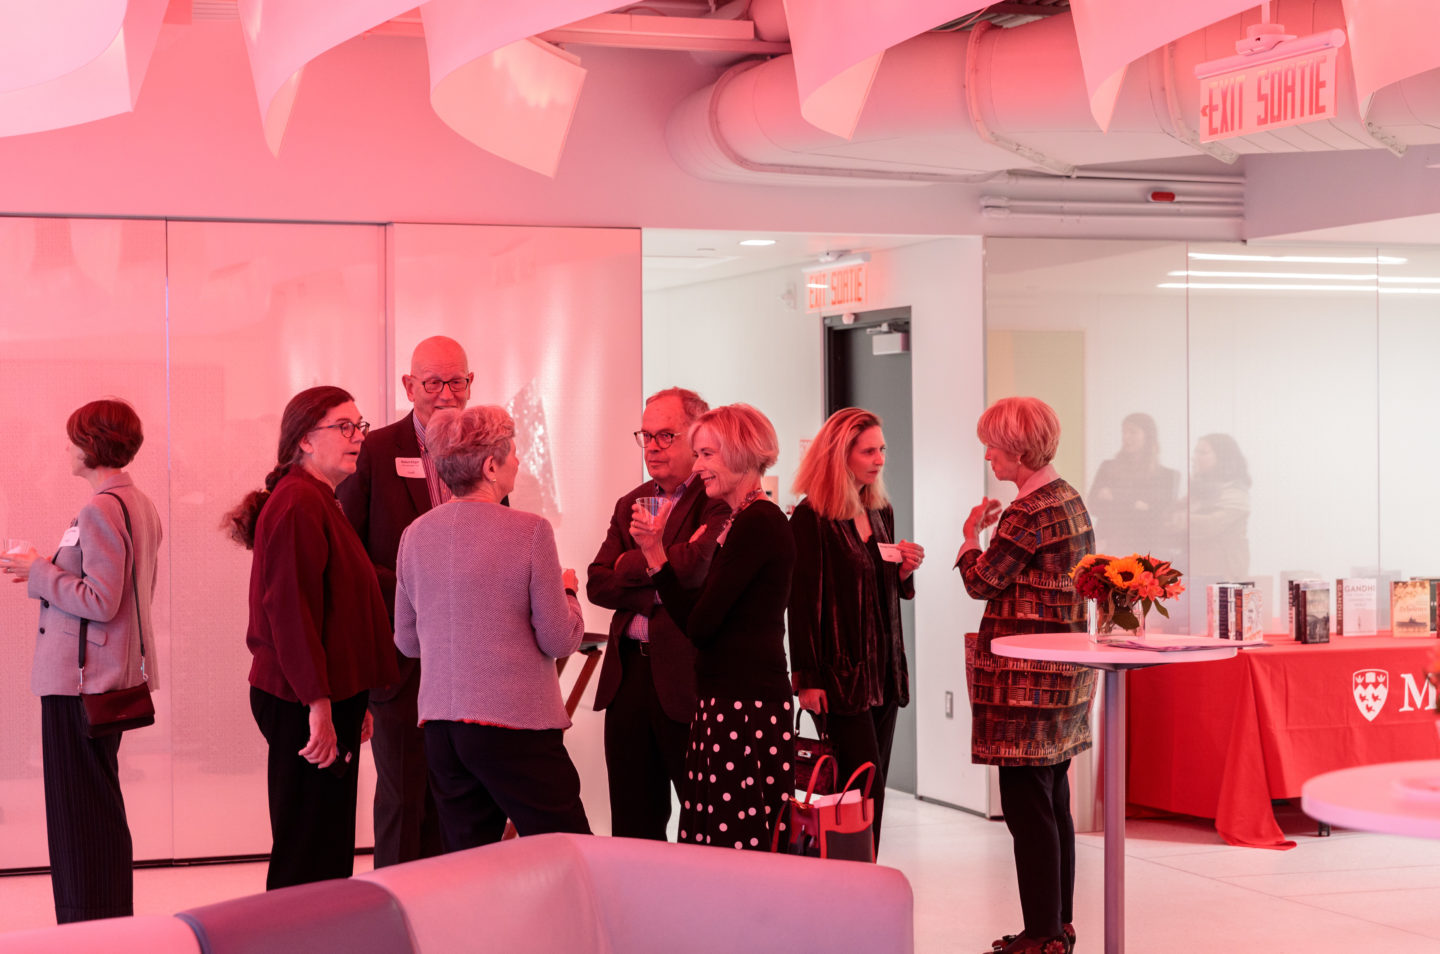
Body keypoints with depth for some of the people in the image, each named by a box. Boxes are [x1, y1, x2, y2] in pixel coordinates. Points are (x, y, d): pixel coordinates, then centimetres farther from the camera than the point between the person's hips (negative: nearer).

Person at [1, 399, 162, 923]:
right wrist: (49, 569, 15)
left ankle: (91, 926, 2)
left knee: (80, 808, -3)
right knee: (100, 804, 18)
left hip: (80, 680, -10)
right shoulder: (138, 503, 12)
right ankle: (112, 919, 25)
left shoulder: (101, 509, -18)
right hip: (112, 674, 10)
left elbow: (101, 602, -22)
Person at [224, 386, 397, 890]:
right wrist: (319, 703, -24)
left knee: (330, 851, 13)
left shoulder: (320, 503, 19)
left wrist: (354, 705, 23)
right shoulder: (298, 504, -14)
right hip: (307, 705, -10)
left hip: (330, 696, 10)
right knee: (306, 853, -6)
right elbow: (289, 608, -21)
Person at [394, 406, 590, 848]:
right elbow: (560, 641, -8)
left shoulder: (415, 534, 6)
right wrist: (566, 590, 11)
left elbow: (406, 641, 14)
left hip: (439, 724, 6)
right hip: (514, 723, -6)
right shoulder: (530, 531, -10)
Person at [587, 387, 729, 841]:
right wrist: (657, 589, -9)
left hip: (687, 675, -7)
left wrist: (630, 563, -5)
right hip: (629, 672, 7)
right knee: (633, 823, 11)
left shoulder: (720, 501, -6)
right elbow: (597, 584, 7)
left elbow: (694, 566, -22)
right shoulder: (631, 504, 17)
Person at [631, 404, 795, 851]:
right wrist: (654, 550, 6)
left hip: (746, 707, -10)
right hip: (722, 703, 10)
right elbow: (695, 619, 13)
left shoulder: (758, 522, -13)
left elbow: (699, 624, -15)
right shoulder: (741, 522, 17)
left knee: (737, 845, -7)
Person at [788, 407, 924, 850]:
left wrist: (905, 569, 0)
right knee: (865, 787, -10)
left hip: (883, 668, 7)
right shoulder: (810, 518, -10)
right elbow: (802, 601, -13)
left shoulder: (881, 512, 13)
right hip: (839, 672, -7)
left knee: (871, 789, 8)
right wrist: (807, 679, -16)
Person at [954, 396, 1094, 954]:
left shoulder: (1029, 511, -17)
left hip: (1027, 678, -10)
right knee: (1052, 803, 15)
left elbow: (981, 581, -12)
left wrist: (971, 535, 4)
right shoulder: (1069, 499, 13)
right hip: (1064, 672, 10)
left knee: (1026, 806, -6)